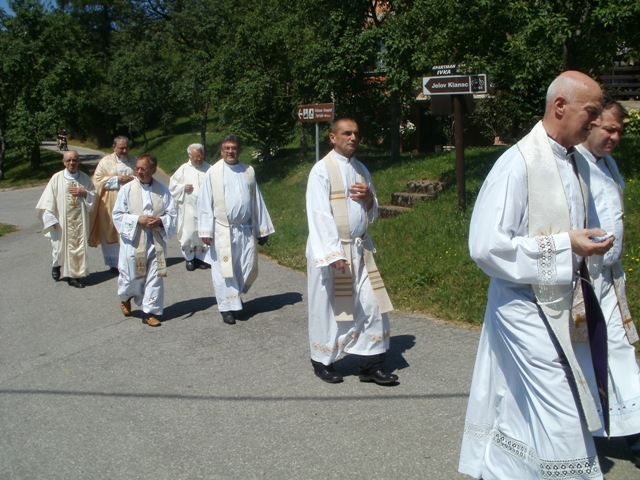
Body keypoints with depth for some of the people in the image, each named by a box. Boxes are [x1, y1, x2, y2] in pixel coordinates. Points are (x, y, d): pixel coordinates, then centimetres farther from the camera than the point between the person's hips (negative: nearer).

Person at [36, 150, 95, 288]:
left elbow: (94, 196, 9)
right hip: (62, 220, -2)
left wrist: (84, 193, -11)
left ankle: (74, 275, 12)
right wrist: (51, 218, -10)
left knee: (79, 246, 2)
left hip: (80, 220, 2)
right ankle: (57, 264, 38)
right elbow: (48, 199, -4)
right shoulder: (57, 178, -4)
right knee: (61, 244, 7)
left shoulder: (84, 178, 3)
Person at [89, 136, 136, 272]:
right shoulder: (106, 161, 2)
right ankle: (114, 263, 12)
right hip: (111, 204, -2)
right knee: (112, 233, 3)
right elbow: (97, 180, -3)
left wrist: (133, 179, -7)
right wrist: (117, 179, -13)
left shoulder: (133, 162, 9)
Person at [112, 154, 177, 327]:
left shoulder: (162, 190, 1)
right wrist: (137, 219, -17)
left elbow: (172, 214, 3)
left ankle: (150, 312, 16)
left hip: (156, 241, 2)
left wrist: (160, 221, -17)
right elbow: (117, 215, -3)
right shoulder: (127, 189, -4)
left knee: (155, 277, 3)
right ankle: (126, 297, 41)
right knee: (132, 277, 9)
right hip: (133, 241, -1)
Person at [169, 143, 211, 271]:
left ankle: (201, 257, 22)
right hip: (189, 209, -1)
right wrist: (183, 187, -9)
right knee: (188, 233, 2)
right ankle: (189, 258, 16)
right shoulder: (184, 169, 3)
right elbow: (173, 185, 8)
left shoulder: (208, 168, 4)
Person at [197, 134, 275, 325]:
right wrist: (206, 231, -9)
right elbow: (205, 203, -3)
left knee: (249, 267, 8)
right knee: (224, 270, 1)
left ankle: (235, 295, 33)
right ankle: (228, 307, 14)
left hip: (246, 229, 4)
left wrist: (263, 229, 11)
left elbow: (257, 201, 11)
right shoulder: (213, 172, -3)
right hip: (222, 230, -3)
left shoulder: (248, 171, 7)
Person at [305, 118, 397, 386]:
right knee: (328, 308, 5)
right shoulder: (322, 170, -9)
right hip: (330, 250, -6)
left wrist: (369, 197, -5)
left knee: (372, 305, 4)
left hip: (360, 248, 6)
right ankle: (322, 362, 24)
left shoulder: (361, 170, 12)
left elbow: (372, 214, 18)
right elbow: (320, 215, -16)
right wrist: (333, 253, -23)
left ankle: (371, 364, 16)